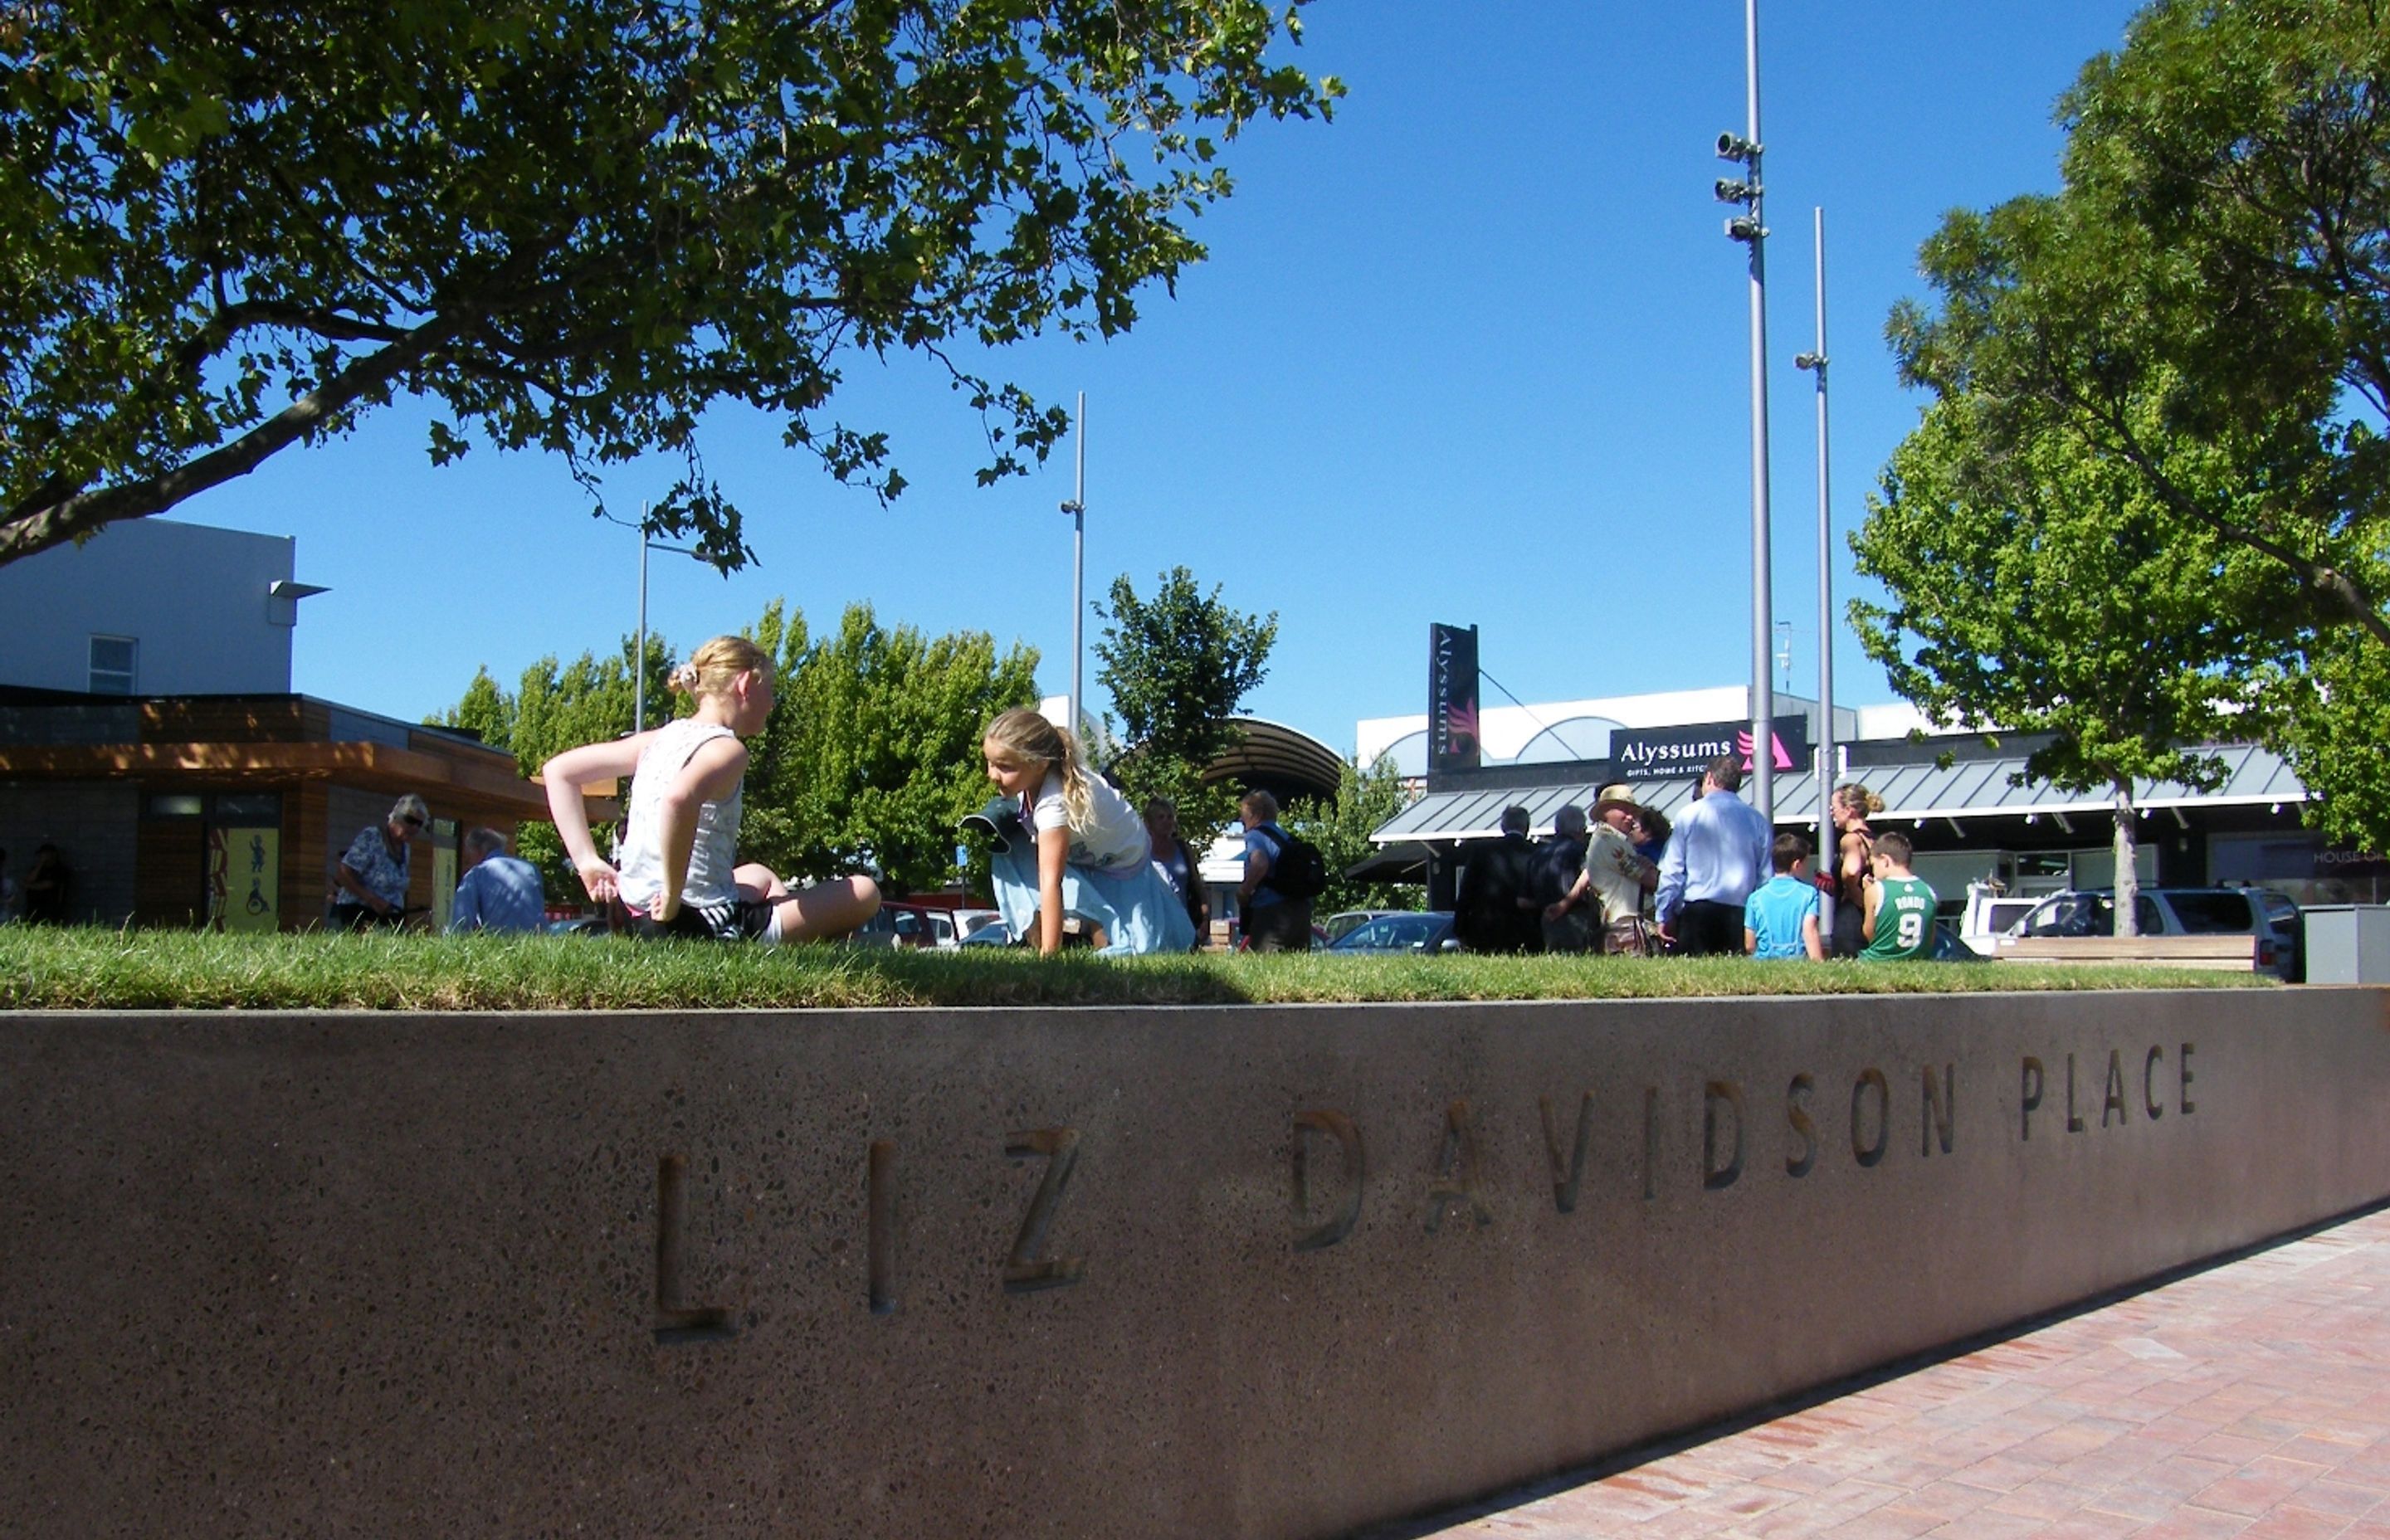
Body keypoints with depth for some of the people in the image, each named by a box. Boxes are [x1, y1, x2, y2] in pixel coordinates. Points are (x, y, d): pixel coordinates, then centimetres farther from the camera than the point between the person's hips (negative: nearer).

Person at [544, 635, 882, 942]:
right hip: (701, 926, -8)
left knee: (761, 876, 38)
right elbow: (679, 799, -38)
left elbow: (558, 769, 14)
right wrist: (674, 895, -28)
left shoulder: (660, 739, 9)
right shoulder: (726, 749, -15)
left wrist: (588, 861, 9)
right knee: (864, 894, 3)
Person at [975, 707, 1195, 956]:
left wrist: (1049, 952, -50)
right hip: (1079, 854, 7)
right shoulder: (1030, 775, -21)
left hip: (1123, 862, -7)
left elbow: (1051, 881, -48)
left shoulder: (1054, 803, -43)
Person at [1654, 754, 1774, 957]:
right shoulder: (1757, 820, 9)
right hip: (1742, 912, 2)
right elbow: (1766, 875, 10)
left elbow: (1671, 871, 0)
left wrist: (1664, 916, 4)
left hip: (1697, 911, -2)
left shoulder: (1690, 815, 1)